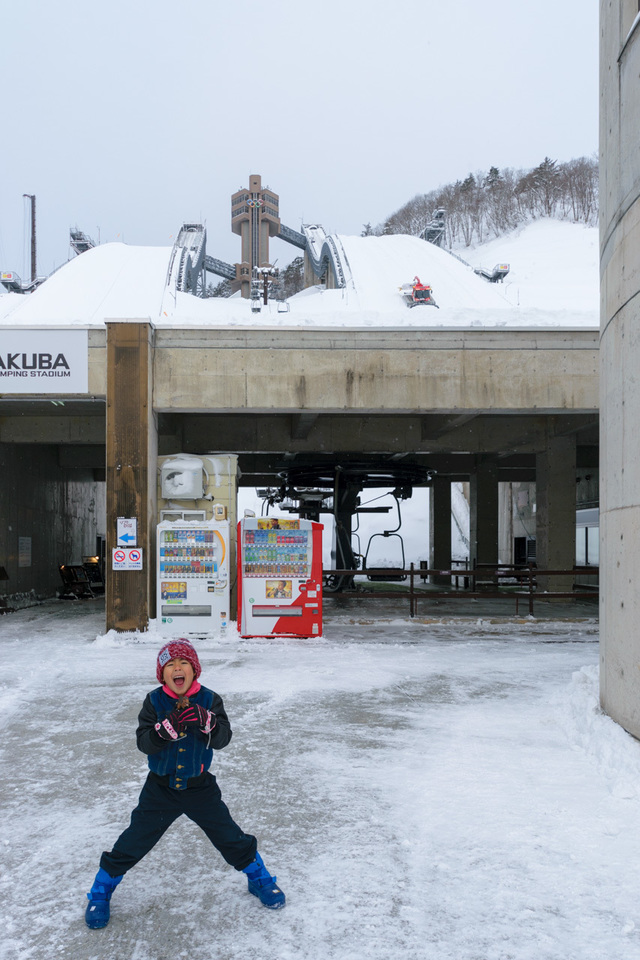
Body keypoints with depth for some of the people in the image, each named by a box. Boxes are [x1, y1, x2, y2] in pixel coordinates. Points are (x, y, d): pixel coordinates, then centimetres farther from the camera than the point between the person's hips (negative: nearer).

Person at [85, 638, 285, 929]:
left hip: (200, 787, 0)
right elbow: (143, 742, -17)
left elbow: (223, 739, -18)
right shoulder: (154, 701, -9)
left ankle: (259, 877, 30)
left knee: (230, 837, 5)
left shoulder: (209, 700, -9)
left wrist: (206, 721, -38)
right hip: (161, 787, 0)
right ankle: (102, 889, 27)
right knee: (133, 842, 3)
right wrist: (167, 727, -35)